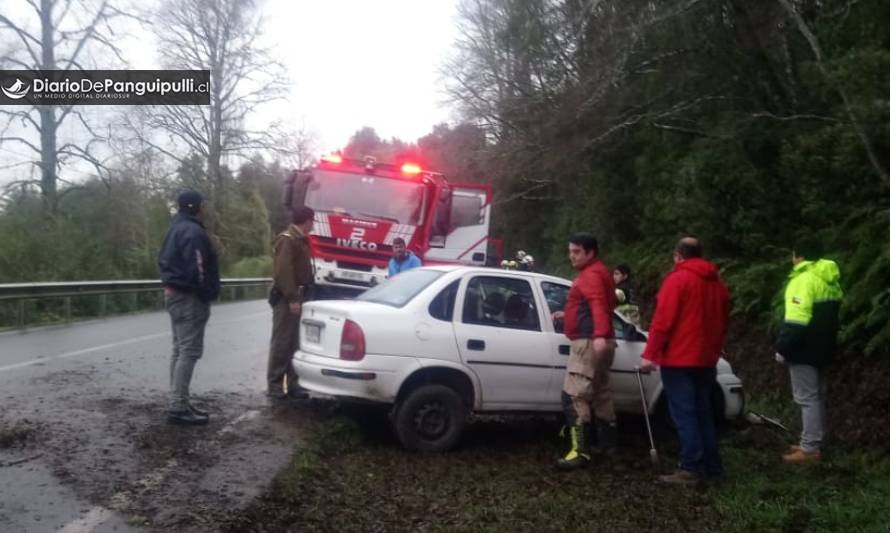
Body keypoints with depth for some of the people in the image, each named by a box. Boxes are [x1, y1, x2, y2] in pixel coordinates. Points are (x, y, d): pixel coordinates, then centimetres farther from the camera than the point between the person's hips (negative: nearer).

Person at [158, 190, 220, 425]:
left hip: (174, 293, 11)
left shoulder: (177, 229, 17)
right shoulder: (193, 232, -17)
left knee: (180, 349, 14)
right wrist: (206, 295, -15)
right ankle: (178, 407, -11)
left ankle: (179, 402, 20)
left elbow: (163, 260, 22)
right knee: (190, 350, -10)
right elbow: (196, 269, -24)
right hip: (189, 298, -11)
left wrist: (171, 283, 19)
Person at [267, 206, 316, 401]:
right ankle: (274, 386, 0)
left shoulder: (300, 239, 18)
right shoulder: (288, 239, -13)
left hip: (296, 296, 9)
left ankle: (292, 384, 15)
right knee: (281, 343, -6)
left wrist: (301, 296, 12)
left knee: (293, 343, 11)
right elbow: (283, 270, -21)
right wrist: (292, 298, -24)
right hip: (286, 298, -9)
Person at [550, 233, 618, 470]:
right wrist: (567, 315, 36)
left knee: (574, 396, -15)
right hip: (595, 341, 11)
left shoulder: (591, 274, -11)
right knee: (600, 395, 16)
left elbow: (598, 305, -29)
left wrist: (599, 335, -42)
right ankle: (607, 444, 26)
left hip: (589, 342, -11)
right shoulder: (595, 273, 22)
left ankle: (581, 451, -19)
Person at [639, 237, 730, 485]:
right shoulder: (717, 283, 14)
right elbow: (722, 322, 19)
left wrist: (650, 354, -15)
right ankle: (712, 465, 16)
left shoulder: (677, 279, -10)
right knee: (702, 412, 14)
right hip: (706, 359, 8)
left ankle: (691, 469, -7)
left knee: (684, 414, -6)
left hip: (678, 358, -8)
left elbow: (663, 320, -16)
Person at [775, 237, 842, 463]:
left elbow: (796, 320, -24)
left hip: (804, 349, -10)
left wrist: (782, 348, -17)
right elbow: (830, 316, 19)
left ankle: (810, 448, -4)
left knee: (807, 398, -6)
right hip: (821, 348, 10)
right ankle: (814, 442, 23)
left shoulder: (803, 279, -17)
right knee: (816, 396, 15)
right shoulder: (831, 280, 13)